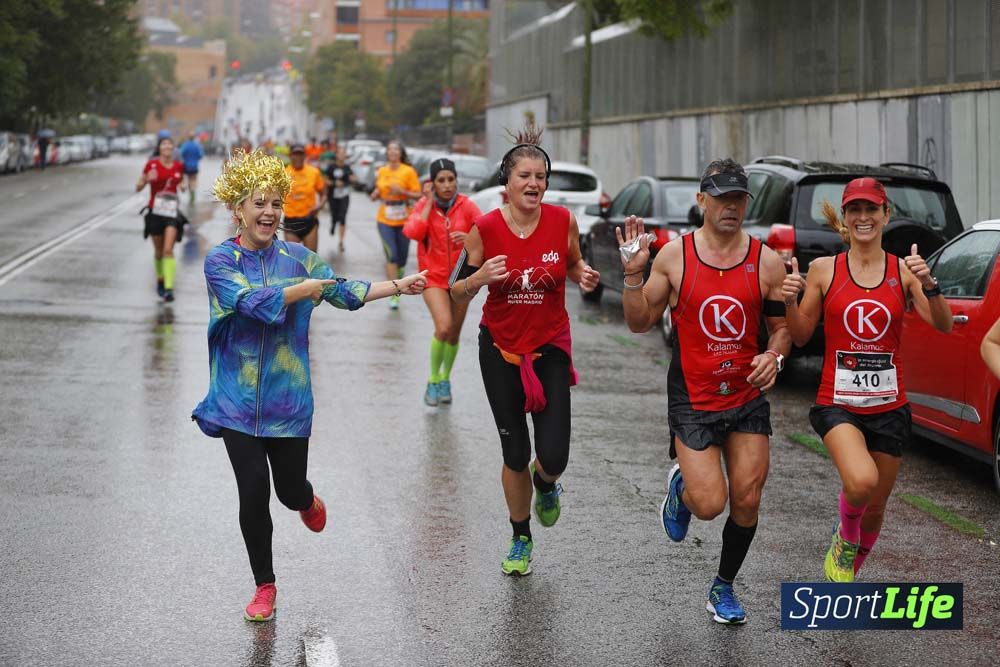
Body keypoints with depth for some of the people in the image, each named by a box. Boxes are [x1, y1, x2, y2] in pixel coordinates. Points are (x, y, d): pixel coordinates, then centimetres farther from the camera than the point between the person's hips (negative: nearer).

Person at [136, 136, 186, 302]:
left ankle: (169, 288, -17)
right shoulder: (152, 164, -4)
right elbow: (138, 187, -1)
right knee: (159, 251, 11)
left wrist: (182, 186, 0)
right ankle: (160, 281, 35)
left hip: (172, 213, 0)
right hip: (155, 212, 0)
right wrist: (148, 179, -21)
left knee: (168, 250, -13)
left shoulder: (178, 166, 4)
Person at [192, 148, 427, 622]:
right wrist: (307, 288, -10)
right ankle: (264, 586, 14)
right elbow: (254, 301, -19)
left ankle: (307, 500, 47)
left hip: (289, 399, 2)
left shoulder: (298, 257, 4)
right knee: (253, 494, -3)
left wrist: (398, 286, -5)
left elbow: (344, 293, 3)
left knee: (290, 490, 6)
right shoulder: (220, 261, -6)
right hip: (238, 400, -2)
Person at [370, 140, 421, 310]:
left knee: (401, 258, 8)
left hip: (404, 220, -1)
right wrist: (375, 194, -3)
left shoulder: (409, 171, -4)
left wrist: (402, 191, -20)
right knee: (391, 255, -13)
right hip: (385, 220, 1)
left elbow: (418, 195, -6)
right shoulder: (381, 171, 6)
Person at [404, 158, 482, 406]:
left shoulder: (466, 206, -5)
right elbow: (412, 232, -22)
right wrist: (429, 203, -18)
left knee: (454, 334, 11)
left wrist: (471, 237, -32)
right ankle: (433, 381, -1)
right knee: (443, 328, -21)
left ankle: (445, 380, 35)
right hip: (434, 276, -2)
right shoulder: (424, 205, -6)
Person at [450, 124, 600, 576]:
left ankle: (546, 485, 31)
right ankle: (521, 540, 28)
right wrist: (478, 278, -25)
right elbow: (457, 293, -4)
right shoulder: (485, 229, -11)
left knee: (553, 456, -8)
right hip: (501, 348, 0)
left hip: (551, 347, 0)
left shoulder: (563, 221, -9)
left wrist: (584, 277, -12)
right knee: (515, 456, 5)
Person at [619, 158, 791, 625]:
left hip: (747, 398, 2)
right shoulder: (674, 256, -5)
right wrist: (634, 271, -14)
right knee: (709, 504, -12)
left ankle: (724, 587, 24)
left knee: (747, 500, 1)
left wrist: (774, 355, -15)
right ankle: (681, 486, 26)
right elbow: (640, 322, 0)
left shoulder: (766, 262, -2)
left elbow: (782, 327, 7)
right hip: (693, 400, -2)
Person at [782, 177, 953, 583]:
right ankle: (843, 541, 3)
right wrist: (791, 301, -16)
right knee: (861, 481, -30)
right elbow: (801, 336, 3)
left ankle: (847, 572, 41)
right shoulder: (824, 270, -1)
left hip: (888, 407, 2)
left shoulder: (903, 271, 1)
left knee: (874, 509, 13)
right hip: (837, 403, -2)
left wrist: (928, 284, -24)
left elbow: (944, 327, -8)